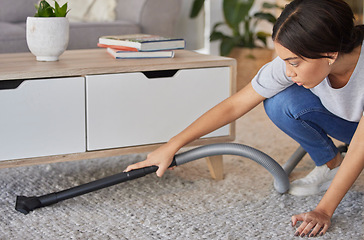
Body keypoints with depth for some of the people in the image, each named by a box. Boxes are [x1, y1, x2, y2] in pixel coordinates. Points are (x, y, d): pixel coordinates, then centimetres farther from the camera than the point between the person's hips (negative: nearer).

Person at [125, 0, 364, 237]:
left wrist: (324, 211, -34)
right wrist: (171, 147, -21)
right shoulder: (295, 59, -29)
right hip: (344, 123, 3)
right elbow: (234, 106, -23)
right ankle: (330, 164, -3)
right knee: (281, 103, -25)